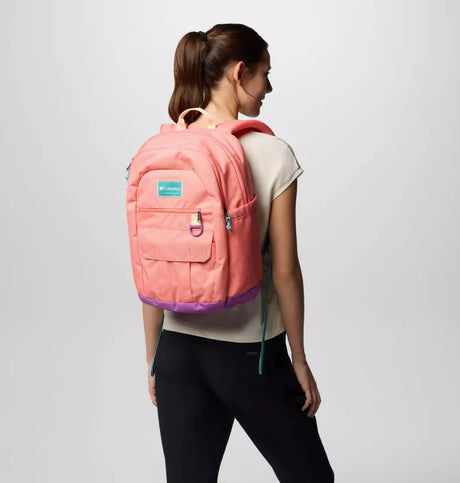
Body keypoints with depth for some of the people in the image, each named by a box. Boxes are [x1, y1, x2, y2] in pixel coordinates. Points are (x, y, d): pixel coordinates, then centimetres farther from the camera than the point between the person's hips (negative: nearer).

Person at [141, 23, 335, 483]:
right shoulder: (272, 154, -14)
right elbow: (284, 272, -12)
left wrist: (153, 360, 10)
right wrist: (299, 361, 0)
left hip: (179, 352, 4)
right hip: (251, 354, -4)